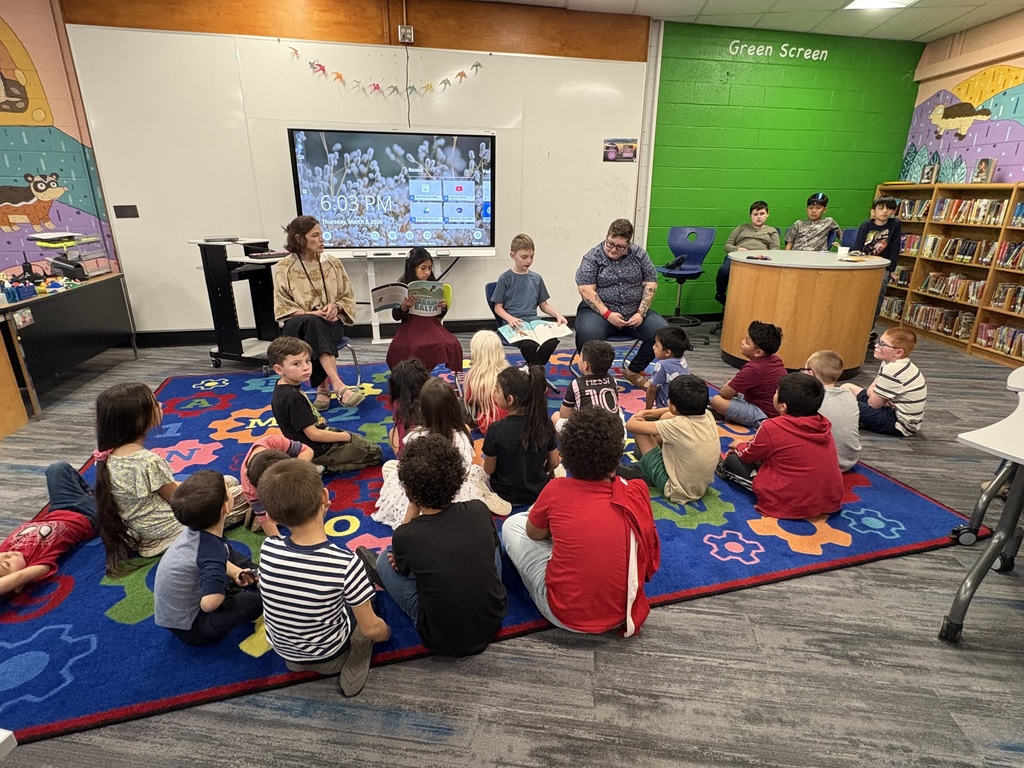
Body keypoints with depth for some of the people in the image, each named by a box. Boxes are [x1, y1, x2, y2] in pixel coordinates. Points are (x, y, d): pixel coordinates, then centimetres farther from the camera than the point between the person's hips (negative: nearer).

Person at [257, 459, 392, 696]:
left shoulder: (267, 550, -26)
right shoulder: (346, 564, -36)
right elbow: (371, 628, -21)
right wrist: (385, 633, 0)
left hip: (283, 652, 4)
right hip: (330, 658, -3)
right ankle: (355, 667, 5)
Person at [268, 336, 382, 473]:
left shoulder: (282, 389, 1)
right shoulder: (293, 397, -28)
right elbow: (313, 434, -26)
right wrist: (347, 436, -14)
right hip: (318, 451, -9)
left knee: (361, 440, 27)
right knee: (375, 453, -3)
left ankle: (322, 466, 10)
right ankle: (325, 467, -6)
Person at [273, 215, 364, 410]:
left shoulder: (332, 263, 6)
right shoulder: (284, 267, -1)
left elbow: (348, 296, 10)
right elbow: (283, 307, -3)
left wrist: (335, 306, -13)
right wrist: (311, 313, -18)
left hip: (330, 323, 1)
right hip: (298, 324, -1)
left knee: (313, 328, -35)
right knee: (311, 322, -38)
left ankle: (323, 388, -29)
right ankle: (338, 386, -45)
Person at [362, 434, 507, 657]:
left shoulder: (404, 537, -21)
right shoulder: (479, 511, -15)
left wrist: (413, 507, -2)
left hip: (443, 642, -2)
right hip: (493, 622, 3)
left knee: (386, 559, 10)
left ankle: (381, 573, 44)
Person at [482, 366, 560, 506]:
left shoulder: (496, 430, -30)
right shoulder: (545, 424, -19)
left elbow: (489, 470, -16)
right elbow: (553, 463, -6)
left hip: (507, 495, -4)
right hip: (539, 492, 5)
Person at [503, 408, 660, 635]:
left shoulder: (556, 490, -18)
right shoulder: (637, 492, -13)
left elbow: (533, 533, 2)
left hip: (565, 615, -3)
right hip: (622, 614, 4)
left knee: (512, 524, 12)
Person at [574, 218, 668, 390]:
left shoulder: (639, 254, 5)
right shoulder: (592, 257, -4)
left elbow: (651, 284, 4)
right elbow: (586, 290, -12)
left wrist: (641, 313, -9)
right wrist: (607, 314, -20)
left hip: (634, 312, 4)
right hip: (600, 311, -3)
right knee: (588, 334, -36)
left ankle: (633, 371, 3)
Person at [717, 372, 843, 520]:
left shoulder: (772, 428, -17)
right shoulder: (824, 424, 1)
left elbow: (747, 455, 2)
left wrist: (740, 445, 26)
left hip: (790, 504, -6)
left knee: (732, 460, 8)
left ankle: (726, 470, 35)